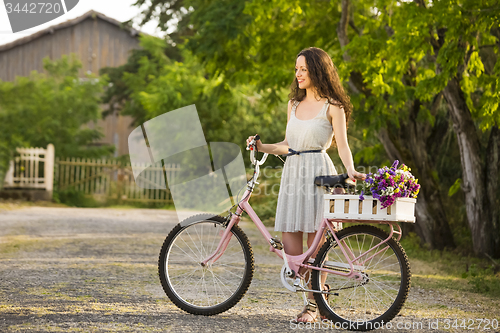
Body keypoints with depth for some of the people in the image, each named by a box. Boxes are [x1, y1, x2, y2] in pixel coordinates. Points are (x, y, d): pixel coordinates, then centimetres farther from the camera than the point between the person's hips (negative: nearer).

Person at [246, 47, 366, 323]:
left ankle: (314, 303, 7)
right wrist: (262, 147, 7)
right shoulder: (294, 104, 18)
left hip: (318, 172, -6)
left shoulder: (332, 107, 0)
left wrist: (351, 171, -23)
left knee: (315, 242, -4)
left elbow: (342, 145, -6)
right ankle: (320, 290, 17)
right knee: (290, 243, -1)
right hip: (292, 171, 6)